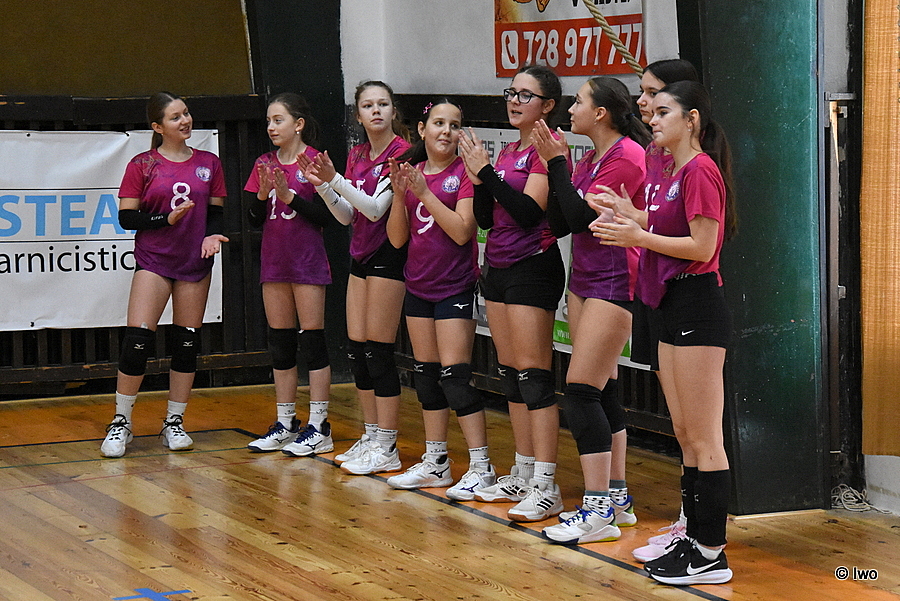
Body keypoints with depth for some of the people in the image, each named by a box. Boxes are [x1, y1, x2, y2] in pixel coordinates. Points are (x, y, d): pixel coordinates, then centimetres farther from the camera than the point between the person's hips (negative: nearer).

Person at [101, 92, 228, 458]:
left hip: (195, 263, 3)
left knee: (187, 343, 4)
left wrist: (211, 235, -9)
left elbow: (216, 210, 12)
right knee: (138, 340, -11)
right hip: (153, 261, -3)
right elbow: (126, 217, -4)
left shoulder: (208, 163, 7)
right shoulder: (142, 166, -2)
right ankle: (121, 423, 2)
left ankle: (174, 423, 16)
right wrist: (168, 218, -16)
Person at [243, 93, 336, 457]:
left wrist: (289, 196, -19)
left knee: (312, 340, -3)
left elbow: (327, 217, -12)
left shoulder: (314, 161, -8)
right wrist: (263, 195, -9)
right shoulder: (265, 165, 10)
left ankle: (319, 428, 0)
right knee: (280, 343, 9)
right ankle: (285, 424, 17)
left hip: (307, 263, -6)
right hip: (274, 262, 6)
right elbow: (255, 220, 9)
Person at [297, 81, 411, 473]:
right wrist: (322, 185, -1)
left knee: (378, 351, -6)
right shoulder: (357, 156, 13)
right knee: (356, 349, 8)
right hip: (361, 255, 8)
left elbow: (376, 207, -19)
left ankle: (387, 445, 0)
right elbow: (347, 216, 13)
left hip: (388, 255, -8)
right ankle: (371, 435, 18)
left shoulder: (401, 152, -11)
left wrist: (335, 179, -26)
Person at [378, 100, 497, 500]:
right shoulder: (412, 172, 8)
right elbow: (397, 239, 6)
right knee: (426, 375, 11)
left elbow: (462, 231, -19)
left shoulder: (464, 173, -8)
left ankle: (481, 467, -7)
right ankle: (435, 463, 21)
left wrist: (423, 191, -20)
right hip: (419, 285, 6)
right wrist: (399, 194, -8)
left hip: (455, 286, -6)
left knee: (454, 374, -11)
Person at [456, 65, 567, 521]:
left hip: (532, 268, -9)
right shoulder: (506, 152, 15)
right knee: (510, 373, 11)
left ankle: (545, 487, -11)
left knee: (533, 373, -11)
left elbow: (529, 212, -20)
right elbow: (484, 218, 13)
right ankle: (522, 475, 19)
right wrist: (478, 178, -3)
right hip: (497, 267, 9)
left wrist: (487, 172, -18)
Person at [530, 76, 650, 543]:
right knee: (603, 391, 12)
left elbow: (580, 216, -20)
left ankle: (599, 512, -9)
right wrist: (554, 164, 1)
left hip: (614, 285, -10)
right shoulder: (589, 160, 13)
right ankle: (616, 498, 20)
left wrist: (556, 162, -13)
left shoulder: (627, 157, -15)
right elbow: (559, 224, 9)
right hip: (583, 281, 10)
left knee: (581, 391, -12)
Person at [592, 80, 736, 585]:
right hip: (672, 306, 11)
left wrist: (639, 237, -19)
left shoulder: (700, 170, -14)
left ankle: (712, 554, -4)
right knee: (686, 434, 14)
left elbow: (702, 246, -19)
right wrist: (630, 215, 10)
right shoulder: (673, 173, 17)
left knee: (704, 439, -7)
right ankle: (694, 536, 21)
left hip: (697, 306, -11)